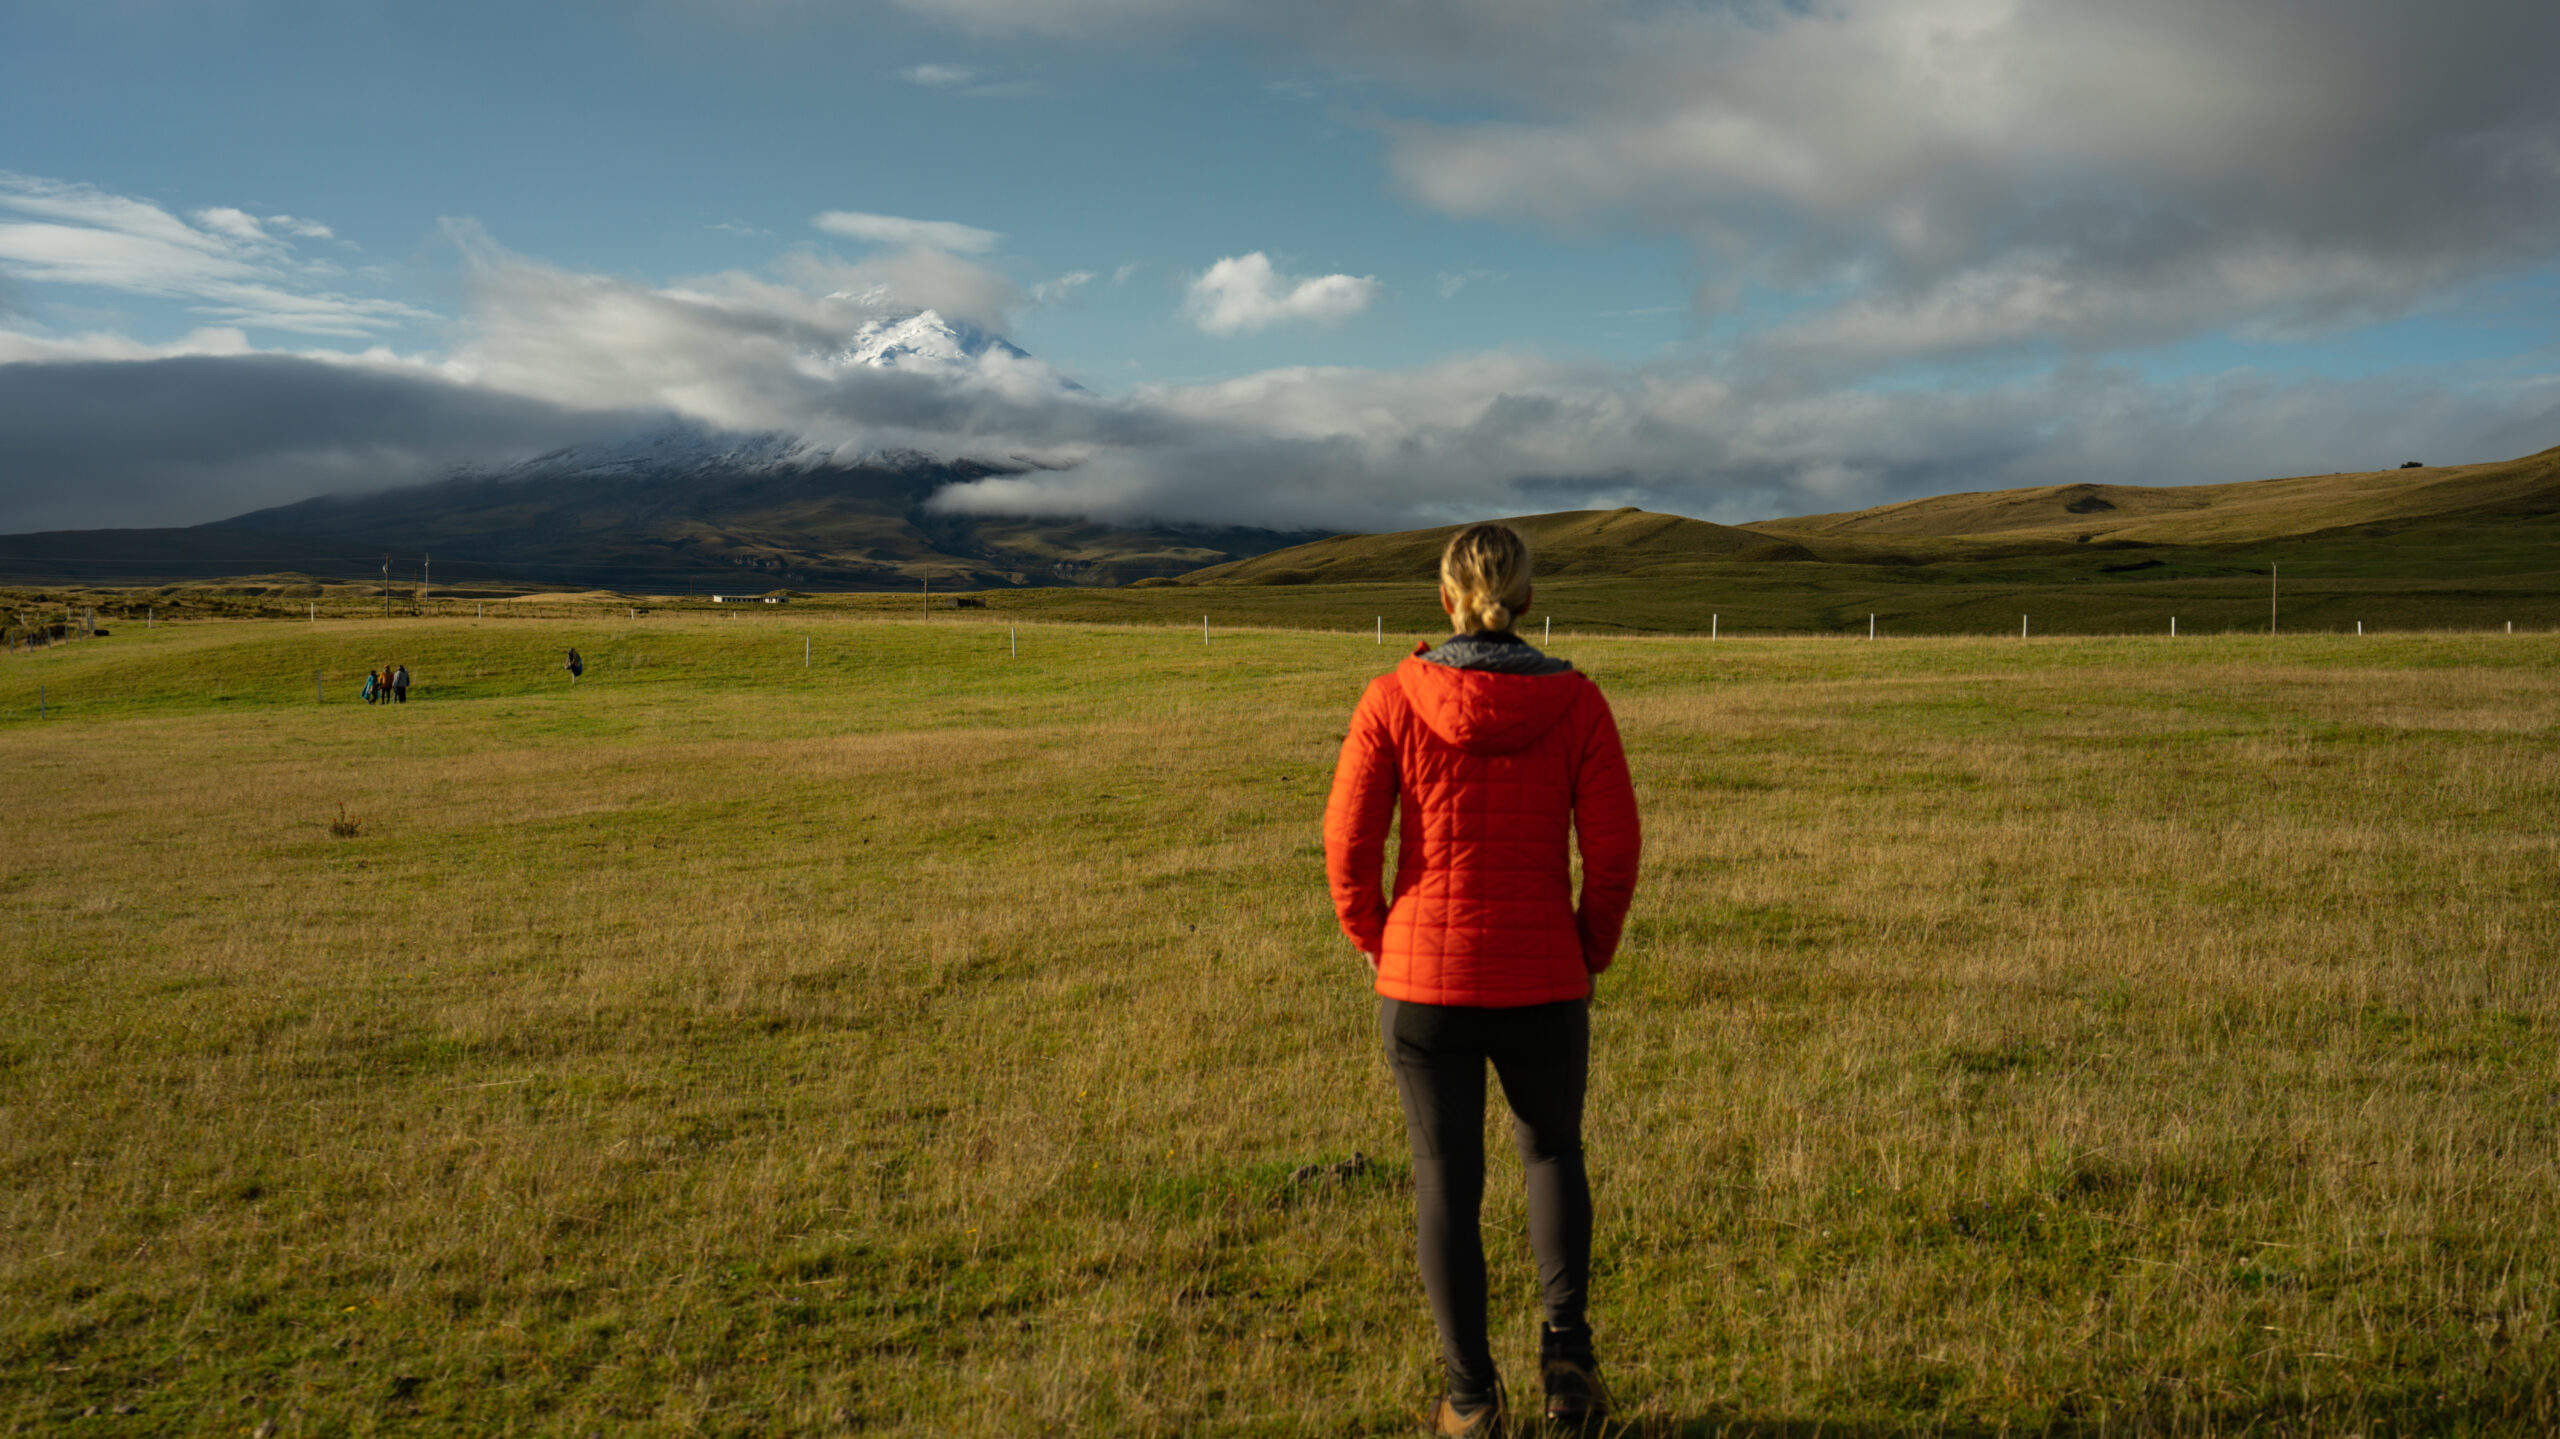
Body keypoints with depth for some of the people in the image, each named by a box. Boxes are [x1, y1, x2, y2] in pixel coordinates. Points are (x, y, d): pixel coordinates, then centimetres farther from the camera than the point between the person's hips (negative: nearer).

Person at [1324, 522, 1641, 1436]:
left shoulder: (1393, 699, -8)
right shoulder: (1575, 702, -6)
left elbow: (1348, 840, -9)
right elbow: (1615, 846, -6)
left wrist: (1373, 944, 8)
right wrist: (1590, 956, 9)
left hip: (1425, 981, -1)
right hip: (1542, 982, 1)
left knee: (1447, 1184, 14)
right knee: (1553, 1152, 26)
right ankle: (1565, 1350, 14)